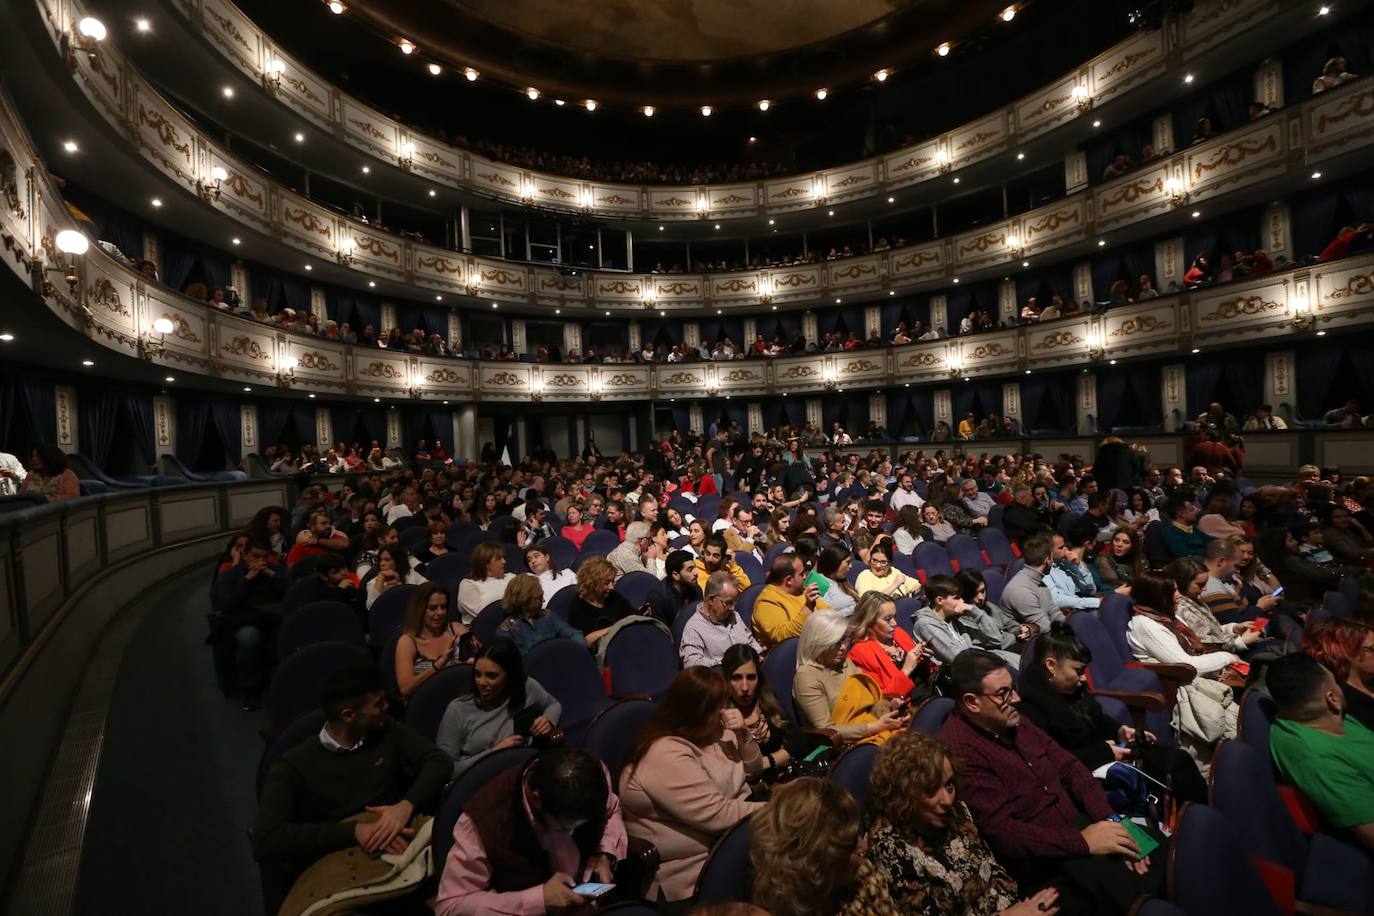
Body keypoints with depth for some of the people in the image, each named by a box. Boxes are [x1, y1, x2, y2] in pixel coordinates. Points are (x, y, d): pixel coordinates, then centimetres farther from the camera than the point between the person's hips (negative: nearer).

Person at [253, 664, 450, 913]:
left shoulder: (387, 731, 6)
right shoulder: (293, 766, -4)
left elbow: (437, 760, 2)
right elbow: (265, 840, -15)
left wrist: (407, 805, -17)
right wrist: (354, 831, -23)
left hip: (397, 854, 1)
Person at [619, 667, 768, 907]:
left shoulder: (710, 730, 1)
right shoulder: (666, 755, -27)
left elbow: (752, 768, 9)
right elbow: (718, 816, -28)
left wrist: (742, 733, -11)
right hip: (695, 865, -8)